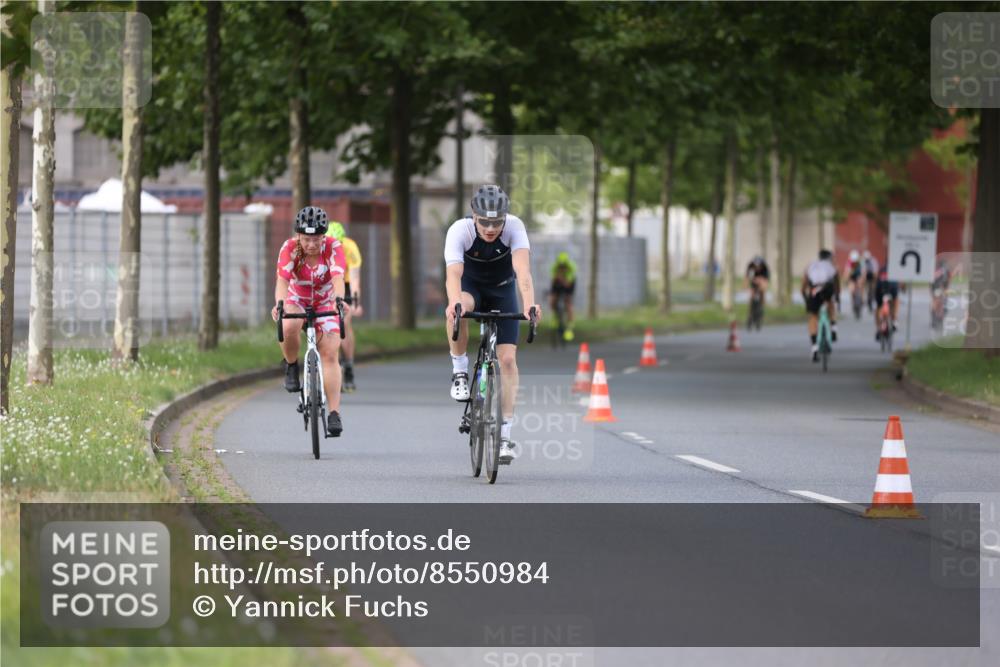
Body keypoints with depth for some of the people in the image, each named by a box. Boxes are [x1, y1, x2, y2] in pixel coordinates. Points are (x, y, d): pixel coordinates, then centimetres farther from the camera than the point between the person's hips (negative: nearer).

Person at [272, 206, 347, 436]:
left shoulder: (333, 247, -23)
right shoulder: (289, 249, -23)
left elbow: (338, 277, -38)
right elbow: (282, 280, -36)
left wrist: (338, 300, -59)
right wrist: (279, 304, -56)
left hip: (325, 303, 0)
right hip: (297, 301, 0)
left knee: (330, 355, -15)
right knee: (289, 327, -36)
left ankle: (334, 414, -14)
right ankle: (291, 367, -7)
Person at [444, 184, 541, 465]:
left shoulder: (514, 227, -29)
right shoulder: (459, 230, -30)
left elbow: (522, 269, -42)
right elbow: (453, 273, -44)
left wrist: (529, 304, -60)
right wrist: (454, 303, -65)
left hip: (502, 291, 1)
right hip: (471, 286, -1)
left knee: (508, 359, -10)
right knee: (458, 310, -38)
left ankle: (505, 434, -2)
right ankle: (460, 372, -17)